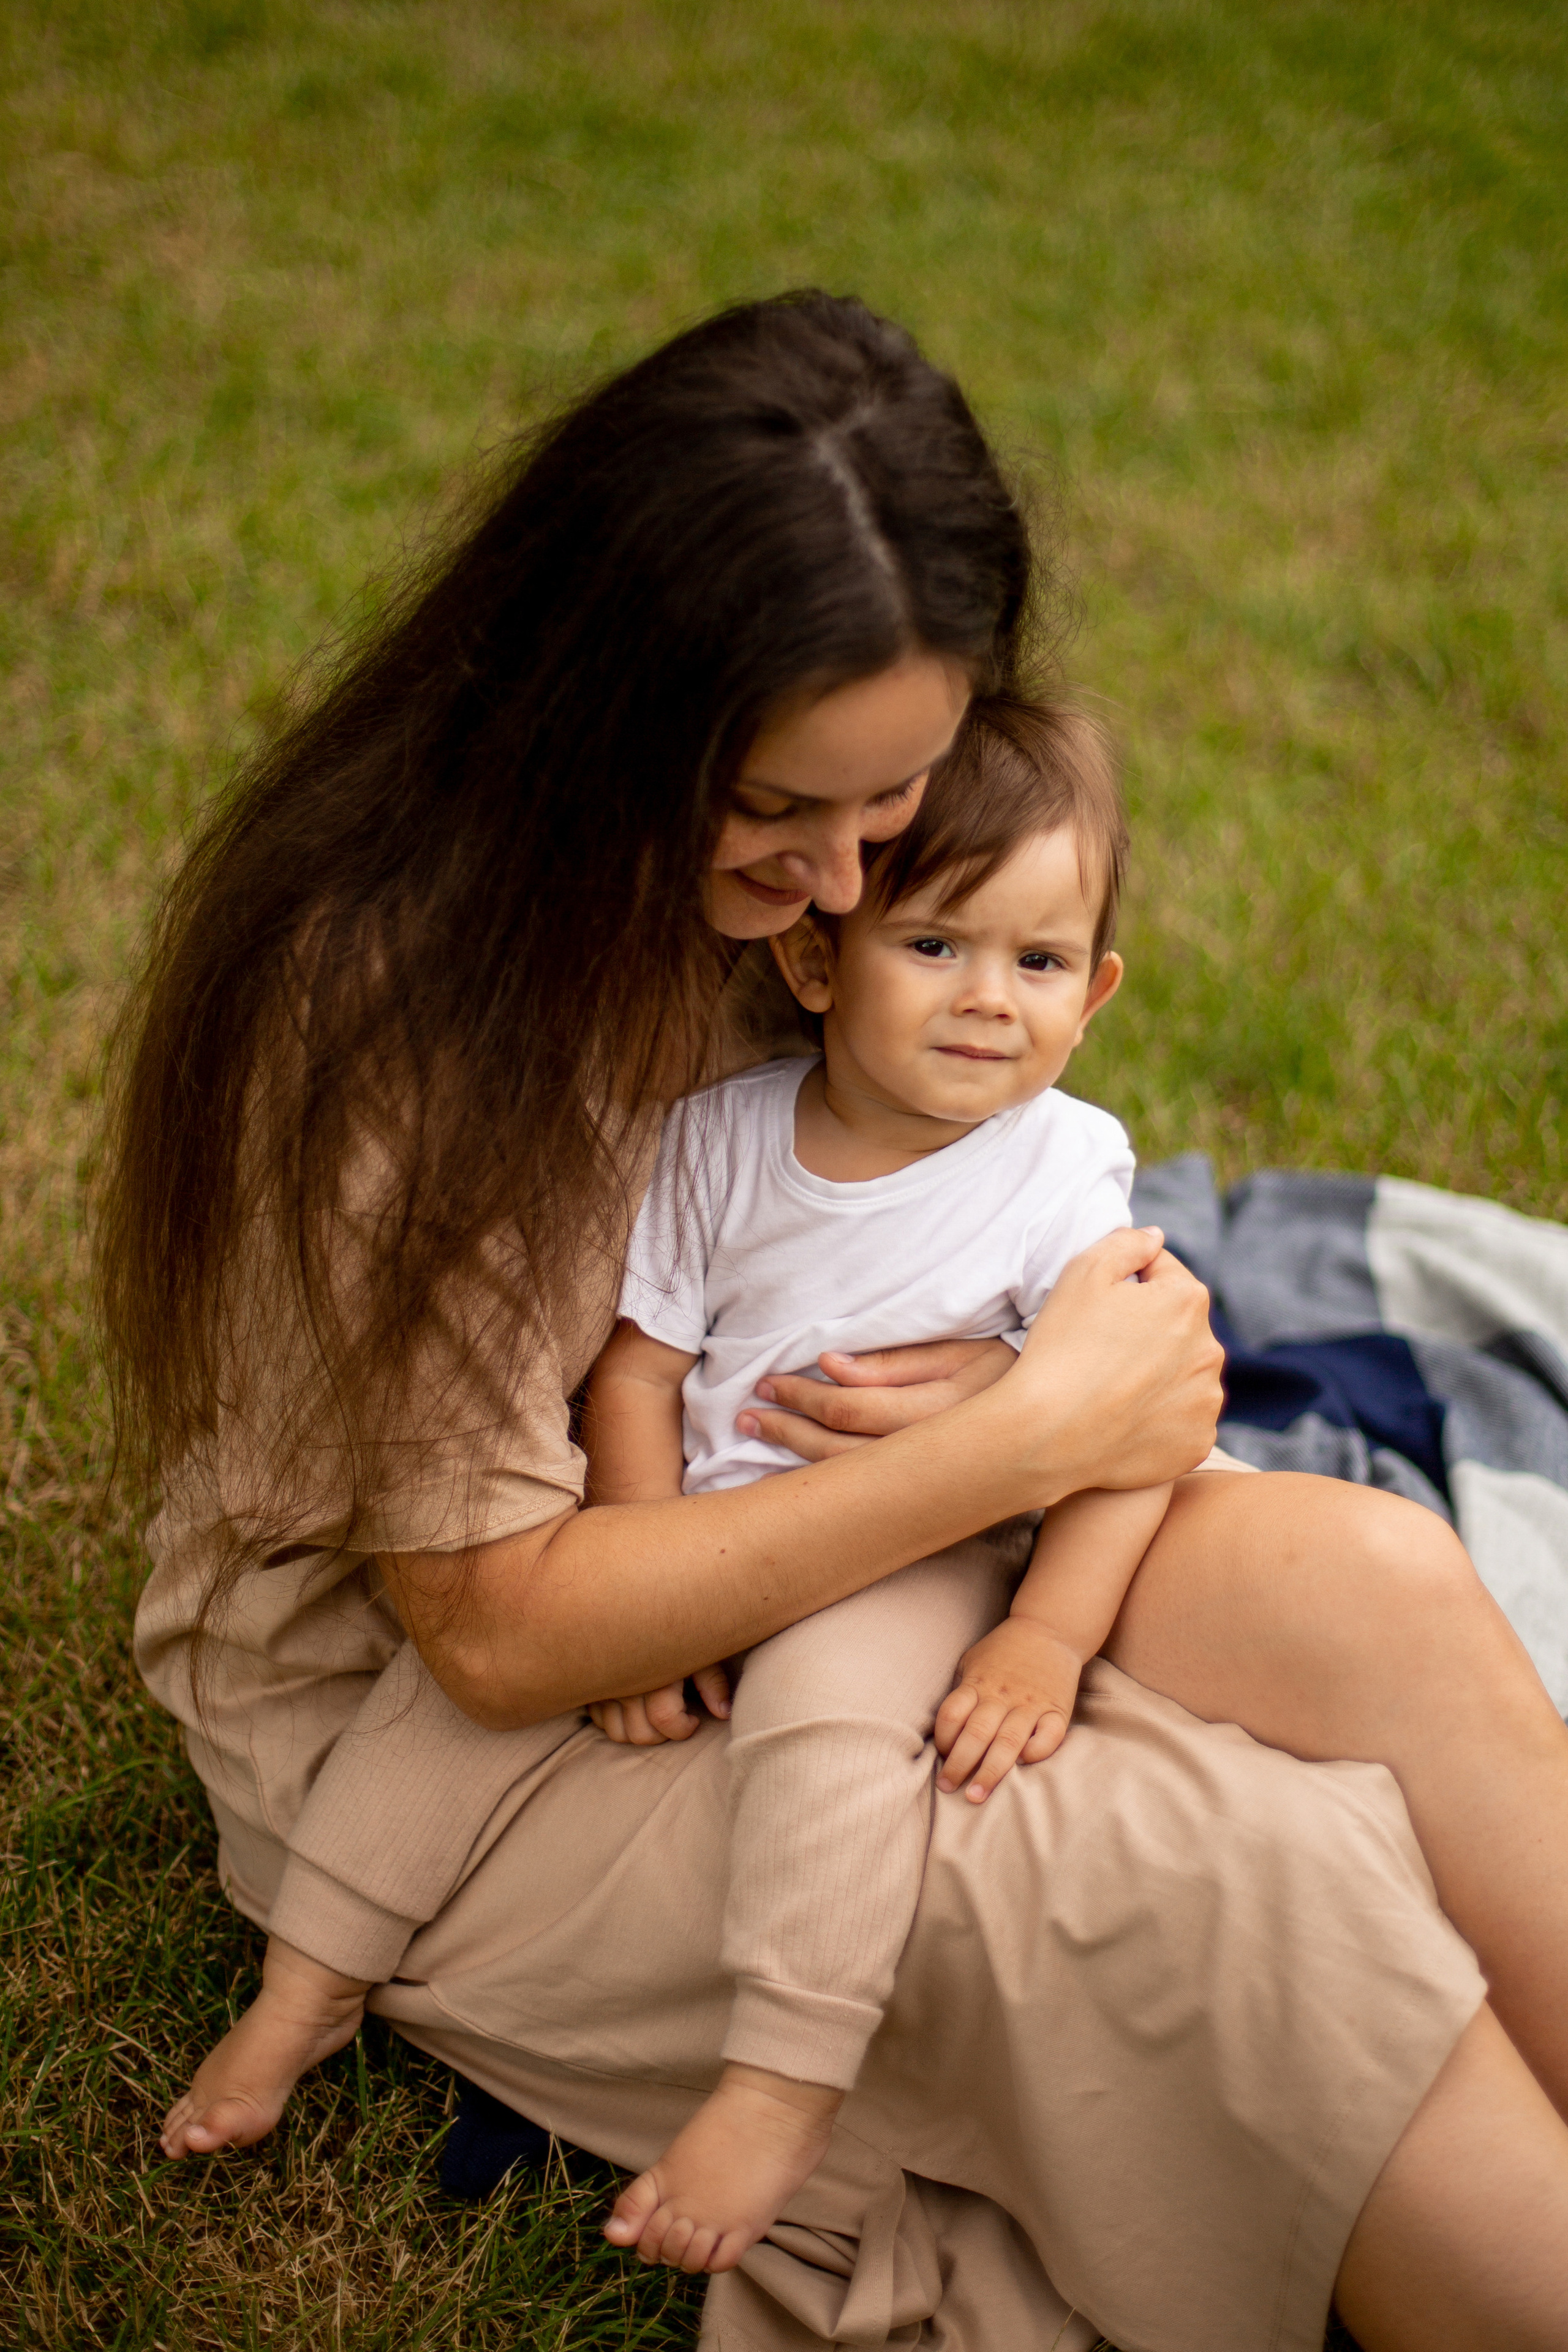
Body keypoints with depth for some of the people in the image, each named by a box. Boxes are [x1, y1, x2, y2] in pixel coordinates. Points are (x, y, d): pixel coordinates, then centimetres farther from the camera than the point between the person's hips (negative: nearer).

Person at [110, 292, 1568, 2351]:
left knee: (1369, 1581, -20)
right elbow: (497, 1630, -24)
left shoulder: (749, 874, -6)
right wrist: (1025, 1444, -25)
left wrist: (1045, 1369, -15)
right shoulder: (370, 998, -27)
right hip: (432, 1727, -6)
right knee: (1253, 1889, -25)